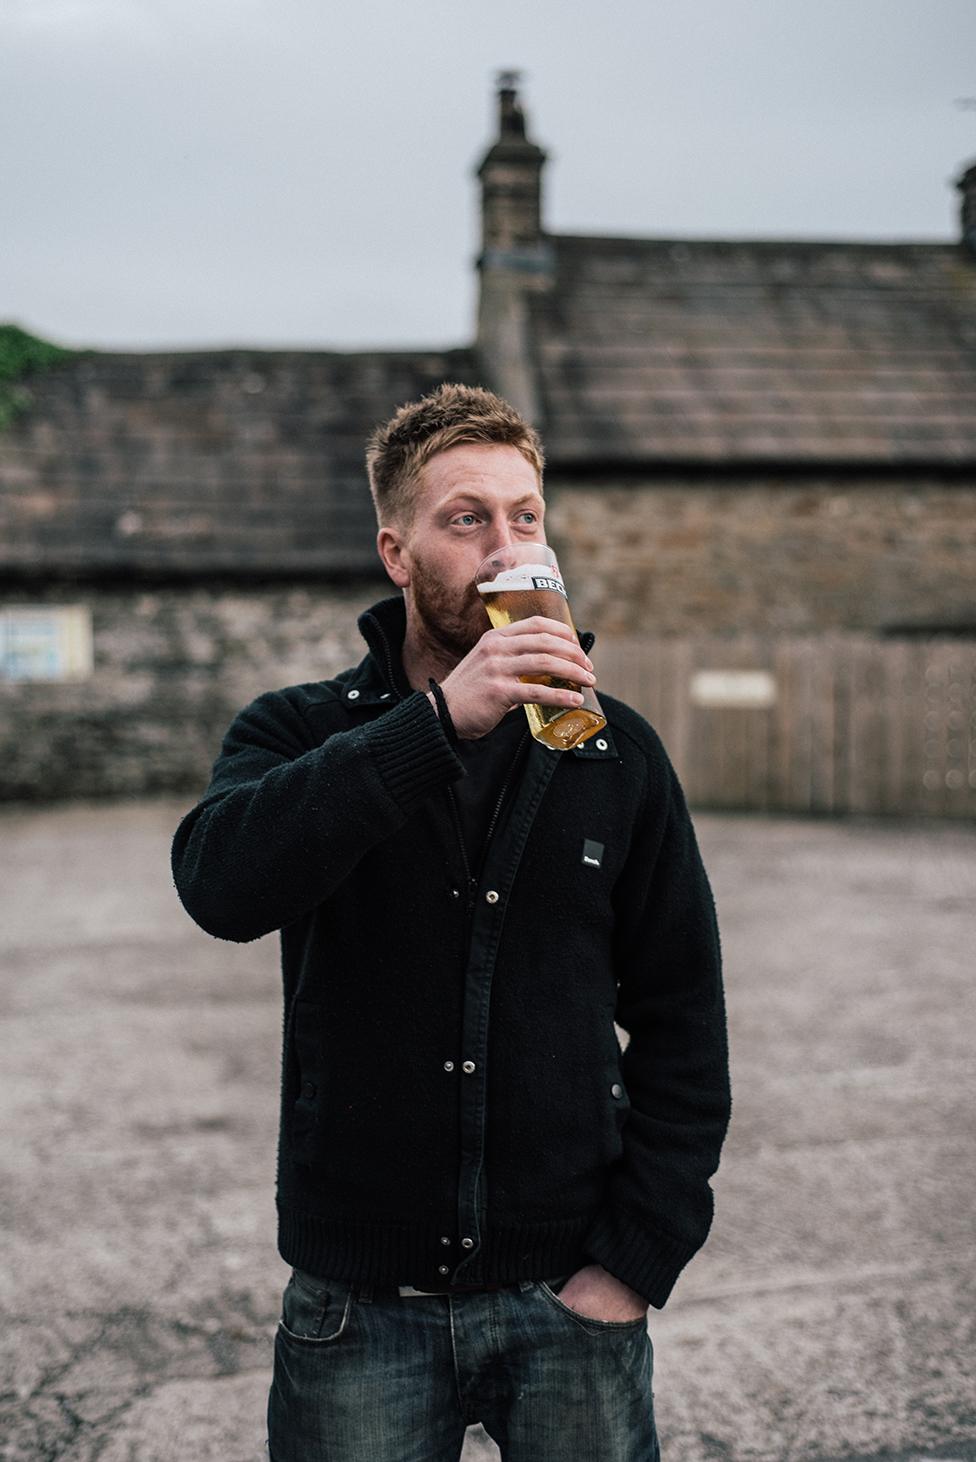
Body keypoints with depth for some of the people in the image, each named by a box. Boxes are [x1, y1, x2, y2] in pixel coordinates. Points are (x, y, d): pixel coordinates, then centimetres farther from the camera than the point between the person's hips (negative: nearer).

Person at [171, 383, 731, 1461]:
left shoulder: (616, 753, 3)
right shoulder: (297, 732, -1)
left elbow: (681, 1019, 4)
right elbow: (221, 884, -23)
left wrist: (638, 1260, -3)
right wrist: (439, 720, -28)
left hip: (568, 1300, 1)